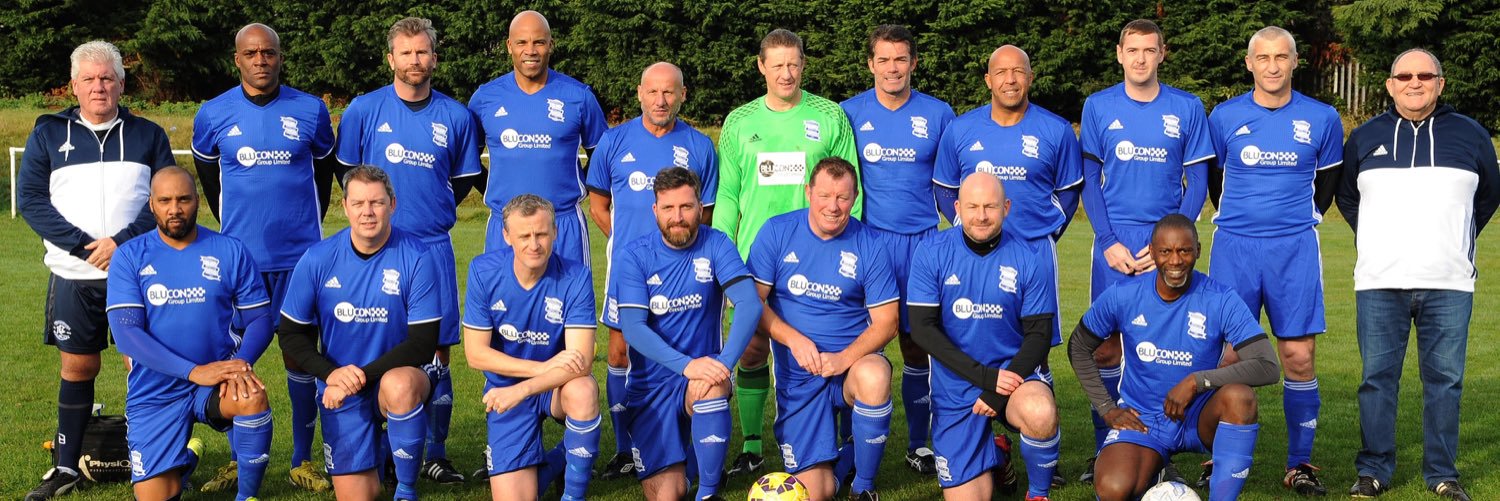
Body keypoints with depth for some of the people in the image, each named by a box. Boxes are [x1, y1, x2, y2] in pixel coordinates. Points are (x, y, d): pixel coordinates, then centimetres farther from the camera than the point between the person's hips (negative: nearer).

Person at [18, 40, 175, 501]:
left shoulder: (148, 135, 8)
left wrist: (121, 241, -14)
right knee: (77, 368, 6)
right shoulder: (49, 133, 8)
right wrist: (83, 246, -11)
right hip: (74, 275, 1)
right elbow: (31, 197, 0)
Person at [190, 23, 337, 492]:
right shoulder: (213, 115, 1)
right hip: (239, 255, 1)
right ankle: (239, 459, 16)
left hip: (299, 254, 0)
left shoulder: (311, 110, 0)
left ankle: (303, 459, 13)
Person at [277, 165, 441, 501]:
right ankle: (376, 447, 34)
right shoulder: (318, 259, -8)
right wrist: (331, 374, -18)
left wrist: (362, 375, -22)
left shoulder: (416, 257, -15)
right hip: (340, 387, 2)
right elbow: (292, 335, -1)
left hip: (397, 375, -2)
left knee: (399, 386, -39)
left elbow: (424, 343, -15)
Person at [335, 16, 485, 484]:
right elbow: (348, 172, 10)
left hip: (433, 247, 1)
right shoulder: (364, 110, 0)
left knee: (435, 352, 2)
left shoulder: (456, 116, 4)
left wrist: (431, 212, 11)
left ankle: (435, 454, 12)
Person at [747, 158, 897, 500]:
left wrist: (845, 359, -23)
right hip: (797, 376, 1)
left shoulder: (871, 244, -5)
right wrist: (795, 340, -18)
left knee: (874, 376, -39)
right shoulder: (777, 232, -3)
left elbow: (885, 321, -6)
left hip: (853, 361, 0)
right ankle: (841, 457, 31)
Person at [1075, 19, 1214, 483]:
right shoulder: (1098, 106, 4)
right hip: (1114, 241, 0)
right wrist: (1109, 243, -5)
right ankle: (1104, 449, 10)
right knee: (1106, 344, 0)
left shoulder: (1187, 108, 3)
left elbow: (1197, 183, 4)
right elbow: (1090, 182, 6)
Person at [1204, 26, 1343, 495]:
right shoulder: (1225, 117, 2)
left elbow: (1327, 180, 17)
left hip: (1295, 249, 0)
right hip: (1235, 247, 0)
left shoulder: (1322, 118, 3)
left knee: (1300, 358, -2)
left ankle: (1300, 464, 9)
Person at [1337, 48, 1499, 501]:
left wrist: (1457, 240, 17)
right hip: (1379, 284, 0)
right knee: (1377, 378, 2)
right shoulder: (1365, 137, 10)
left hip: (1449, 285, 0)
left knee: (1445, 379, 2)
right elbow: (1345, 197, 23)